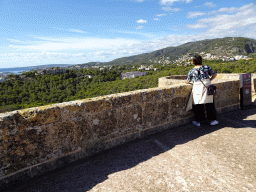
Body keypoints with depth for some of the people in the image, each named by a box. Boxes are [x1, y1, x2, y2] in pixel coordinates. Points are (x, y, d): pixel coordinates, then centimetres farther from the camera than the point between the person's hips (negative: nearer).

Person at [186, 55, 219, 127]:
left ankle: (198, 121, 14)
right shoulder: (207, 67, 6)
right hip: (207, 86, 1)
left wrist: (192, 81, 32)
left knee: (198, 105, 7)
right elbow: (214, 74, 11)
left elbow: (188, 81, 11)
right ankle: (212, 120, 17)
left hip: (197, 88, -1)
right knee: (209, 104, 10)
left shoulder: (191, 71, 3)